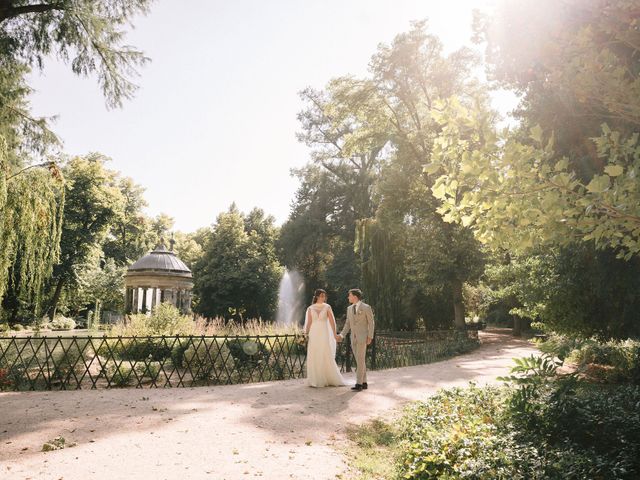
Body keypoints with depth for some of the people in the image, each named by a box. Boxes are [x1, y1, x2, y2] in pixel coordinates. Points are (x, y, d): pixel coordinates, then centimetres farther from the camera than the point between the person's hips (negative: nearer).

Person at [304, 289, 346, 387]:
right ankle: (315, 380, 9)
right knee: (314, 357, 1)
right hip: (314, 334, 2)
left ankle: (332, 379, 7)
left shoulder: (327, 307, 3)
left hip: (324, 334, -1)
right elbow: (308, 323, 6)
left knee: (327, 357, -4)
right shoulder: (310, 308, 6)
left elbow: (332, 321, -3)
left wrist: (334, 334, -12)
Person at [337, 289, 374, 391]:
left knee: (360, 360, -12)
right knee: (360, 361, 8)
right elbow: (348, 324, 13)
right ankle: (364, 383, 15)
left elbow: (371, 323, -6)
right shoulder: (349, 308, 11)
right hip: (353, 338, 6)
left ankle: (358, 384, -11)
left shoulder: (366, 308, -8)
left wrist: (370, 337, -14)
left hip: (362, 337, -6)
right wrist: (342, 335, 1)